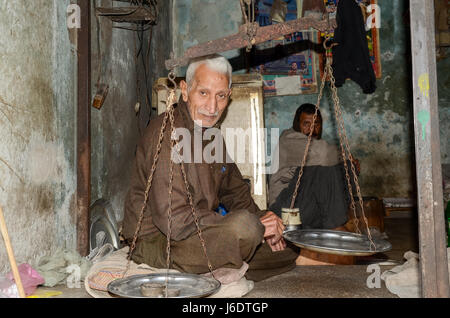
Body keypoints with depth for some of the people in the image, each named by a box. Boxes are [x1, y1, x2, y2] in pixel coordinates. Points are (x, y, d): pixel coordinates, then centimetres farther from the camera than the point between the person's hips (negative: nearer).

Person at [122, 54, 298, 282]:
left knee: (288, 250, 6)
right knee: (244, 226, -32)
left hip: (202, 235, 9)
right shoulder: (166, 133, -21)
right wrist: (254, 227, -23)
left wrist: (261, 219, 0)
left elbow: (235, 191, 19)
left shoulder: (212, 133, 7)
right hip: (156, 240, -8)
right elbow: (175, 220, -28)